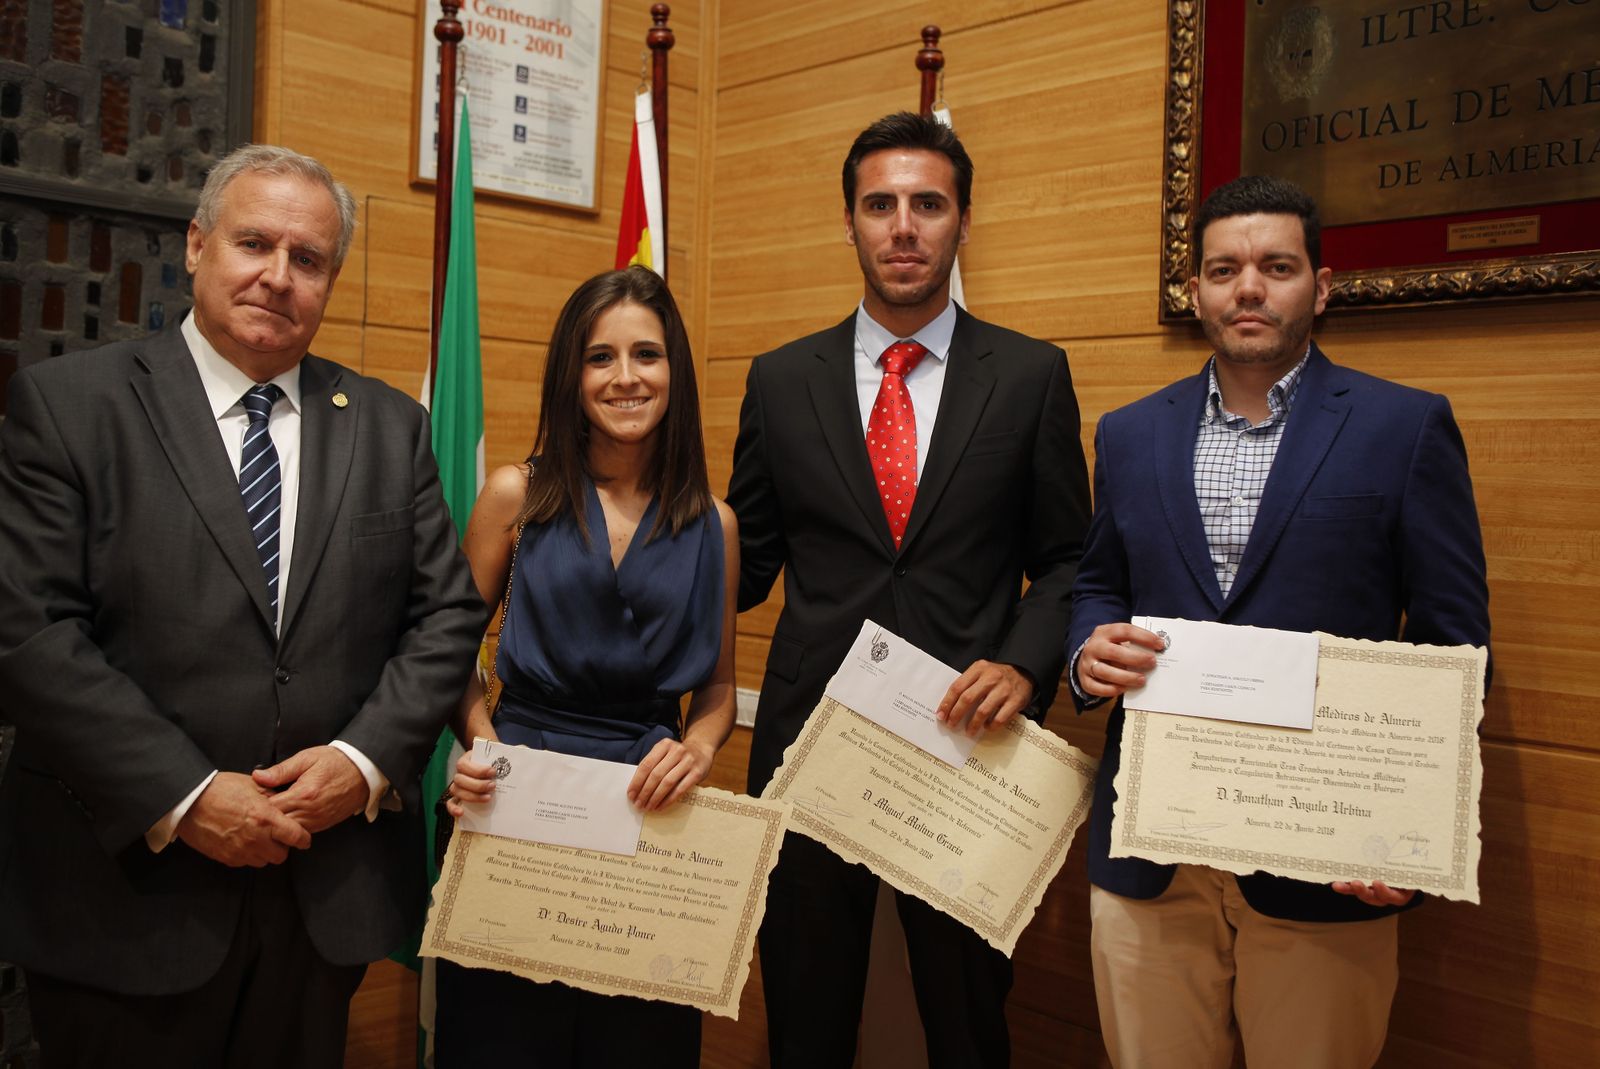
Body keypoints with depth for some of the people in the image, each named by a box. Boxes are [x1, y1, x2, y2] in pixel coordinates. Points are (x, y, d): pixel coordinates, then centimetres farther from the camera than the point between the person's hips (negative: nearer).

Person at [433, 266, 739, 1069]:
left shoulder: (712, 526, 2)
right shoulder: (517, 495, -2)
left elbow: (718, 684, 9)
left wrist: (696, 748, -11)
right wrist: (482, 742, -14)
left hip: (650, 810, 1)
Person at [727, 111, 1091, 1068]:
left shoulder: (1032, 376, 1)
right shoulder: (781, 379, 5)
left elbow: (1067, 558, 4)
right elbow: (748, 560, 9)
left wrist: (1025, 666, -13)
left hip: (968, 741, -1)